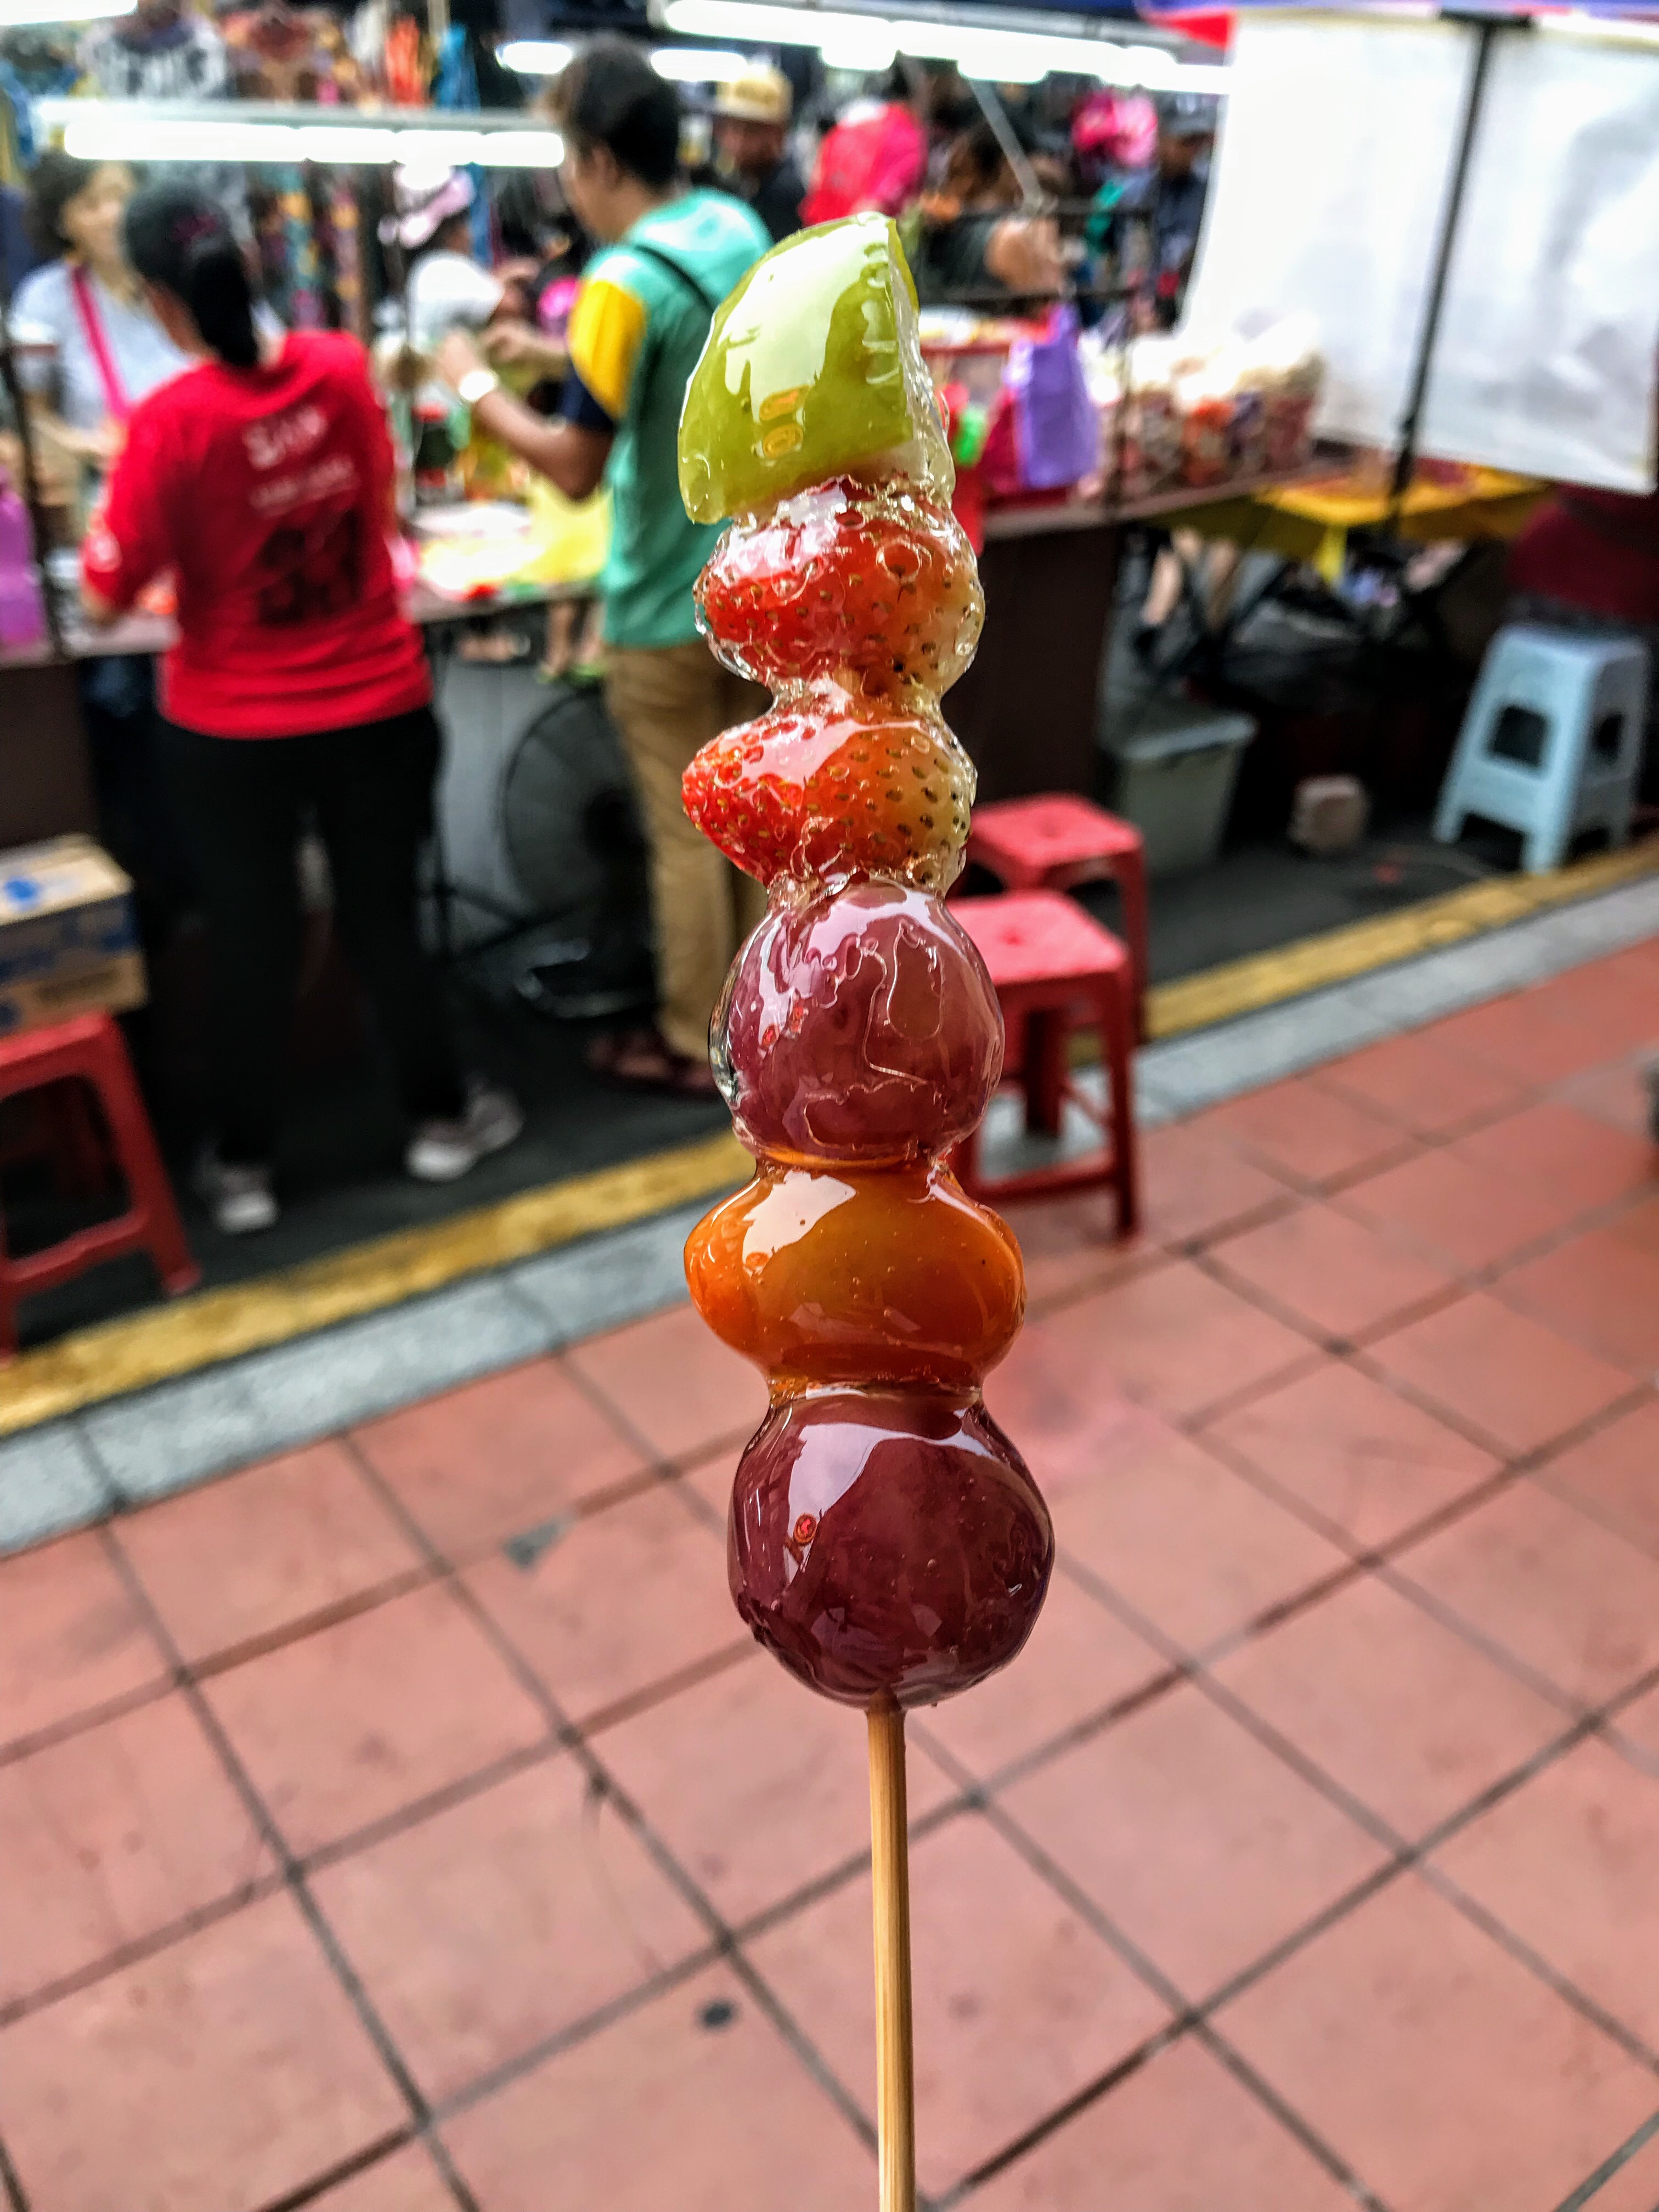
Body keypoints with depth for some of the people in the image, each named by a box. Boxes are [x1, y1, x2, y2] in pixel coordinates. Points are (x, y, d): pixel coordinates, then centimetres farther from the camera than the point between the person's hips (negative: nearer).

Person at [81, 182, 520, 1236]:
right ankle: (441, 1118, 28)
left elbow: (110, 592, -11)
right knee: (386, 919, 15)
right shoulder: (342, 365, -7)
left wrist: (117, 488, 4)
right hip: (377, 705, 2)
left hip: (232, 730, -2)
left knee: (250, 942, 10)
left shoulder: (175, 417, -18)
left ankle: (246, 1167, 23)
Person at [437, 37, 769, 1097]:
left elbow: (576, 467, -20)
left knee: (685, 835, 5)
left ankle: (695, 1046, 19)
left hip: (670, 609, -7)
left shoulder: (625, 284, -21)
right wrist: (554, 350, 16)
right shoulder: (744, 230, 3)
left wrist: (477, 383, -6)